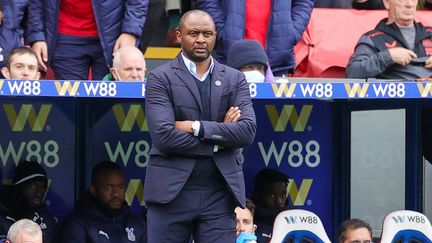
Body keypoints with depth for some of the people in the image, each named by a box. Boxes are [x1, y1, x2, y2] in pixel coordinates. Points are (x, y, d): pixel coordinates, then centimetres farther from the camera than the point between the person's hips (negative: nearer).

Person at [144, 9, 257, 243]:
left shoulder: (235, 79, 11)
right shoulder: (160, 79, 2)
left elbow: (248, 131, -3)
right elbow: (163, 136, -11)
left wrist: (197, 127, -11)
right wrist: (219, 139, -6)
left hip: (219, 194, 2)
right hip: (172, 192, -2)